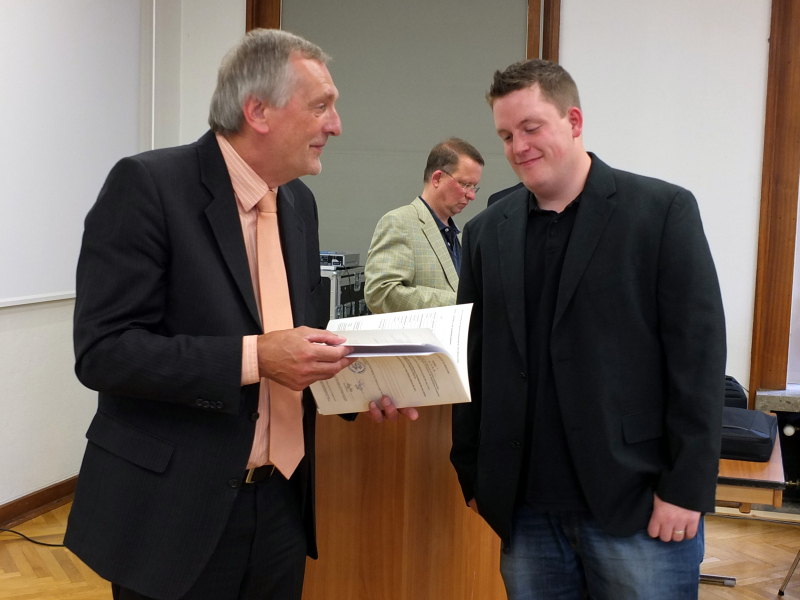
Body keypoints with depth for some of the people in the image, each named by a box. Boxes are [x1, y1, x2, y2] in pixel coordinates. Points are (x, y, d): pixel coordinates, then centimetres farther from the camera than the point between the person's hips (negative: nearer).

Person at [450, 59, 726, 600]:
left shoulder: (663, 210, -3)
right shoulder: (487, 231, 8)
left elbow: (699, 356, -7)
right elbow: (474, 361, 11)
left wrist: (686, 490, -10)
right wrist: (474, 476, 8)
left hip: (638, 508, -3)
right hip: (526, 509, 4)